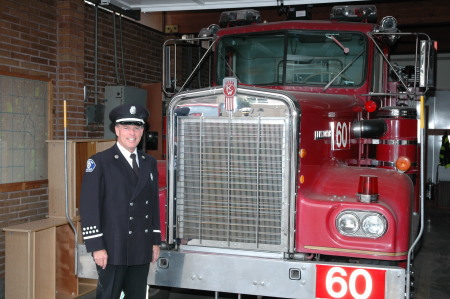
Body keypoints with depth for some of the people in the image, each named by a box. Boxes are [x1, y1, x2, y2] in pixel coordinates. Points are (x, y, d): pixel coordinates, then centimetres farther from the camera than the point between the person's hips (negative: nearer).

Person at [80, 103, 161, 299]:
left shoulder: (149, 163, 12)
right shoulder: (99, 162, -6)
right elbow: (89, 207, -11)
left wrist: (156, 240, 12)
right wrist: (96, 247, -15)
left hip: (141, 250, 5)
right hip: (113, 250, -5)